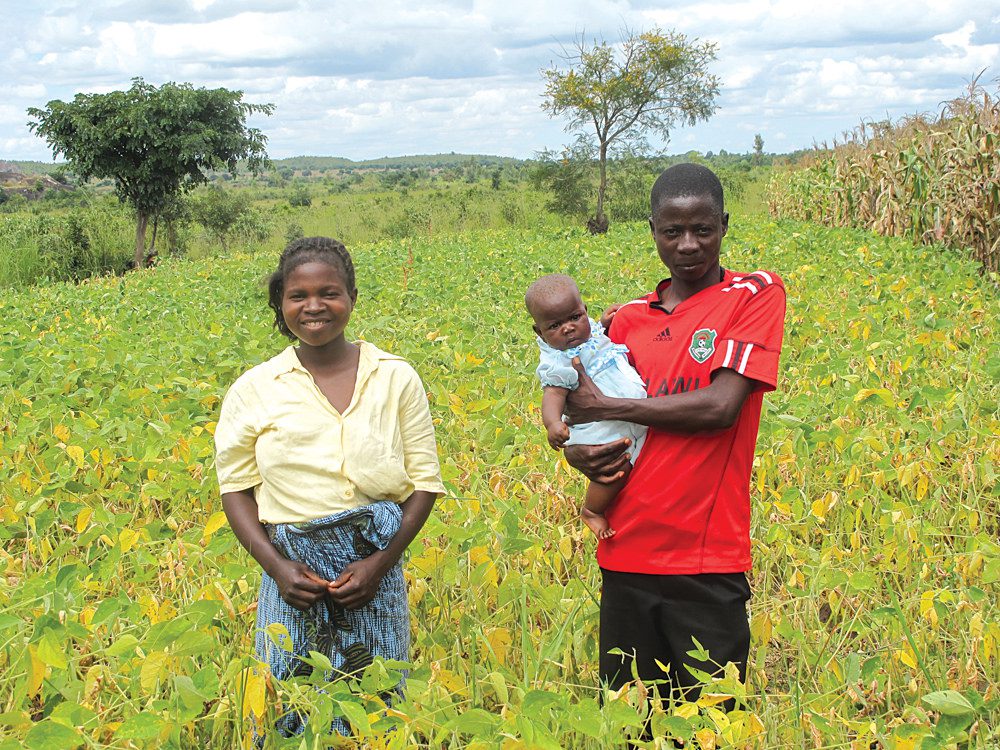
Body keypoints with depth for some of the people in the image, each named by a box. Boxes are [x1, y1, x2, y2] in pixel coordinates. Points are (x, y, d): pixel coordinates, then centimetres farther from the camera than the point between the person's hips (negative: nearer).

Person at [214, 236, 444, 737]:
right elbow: (236, 489, 5)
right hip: (294, 578, 0)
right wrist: (275, 566, -10)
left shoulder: (396, 379, 0)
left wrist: (382, 562, -10)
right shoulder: (253, 390, 0)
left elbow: (425, 481, 2)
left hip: (375, 570, 0)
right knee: (290, 716, 6)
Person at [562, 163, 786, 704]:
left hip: (708, 563, -4)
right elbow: (582, 414, 16)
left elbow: (721, 406, -13)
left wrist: (605, 406, -8)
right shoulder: (629, 320, 12)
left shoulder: (757, 294, -1)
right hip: (625, 557, 4)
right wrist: (576, 453, -8)